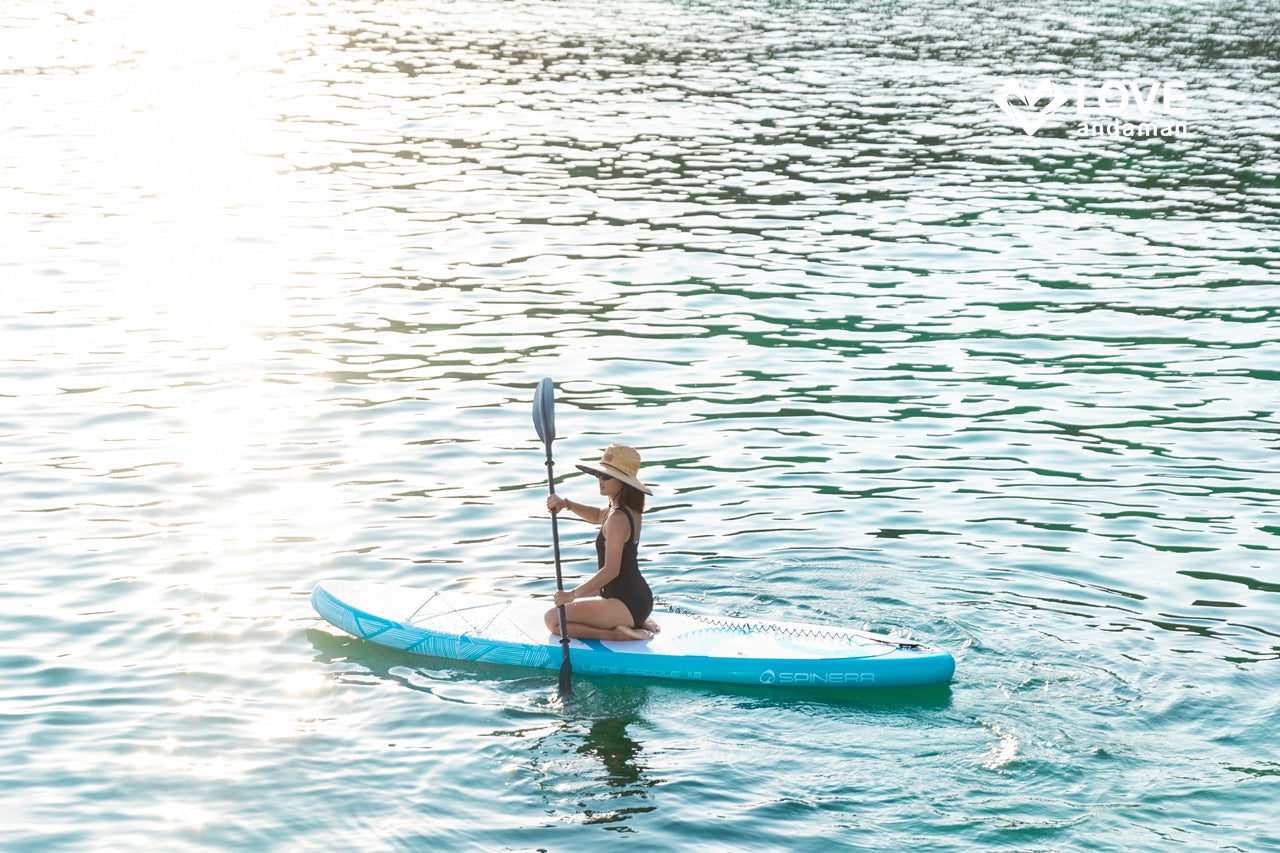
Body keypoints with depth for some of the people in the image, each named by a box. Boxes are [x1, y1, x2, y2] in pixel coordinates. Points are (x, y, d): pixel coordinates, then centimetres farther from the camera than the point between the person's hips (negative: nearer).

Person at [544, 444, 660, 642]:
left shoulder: (617, 520, -23)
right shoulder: (631, 509, 5)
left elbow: (611, 570, -26)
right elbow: (599, 516, 25)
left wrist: (574, 594, -19)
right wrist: (566, 504, 10)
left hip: (625, 604, -10)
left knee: (553, 619, -4)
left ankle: (616, 634, -9)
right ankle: (636, 622, 16)